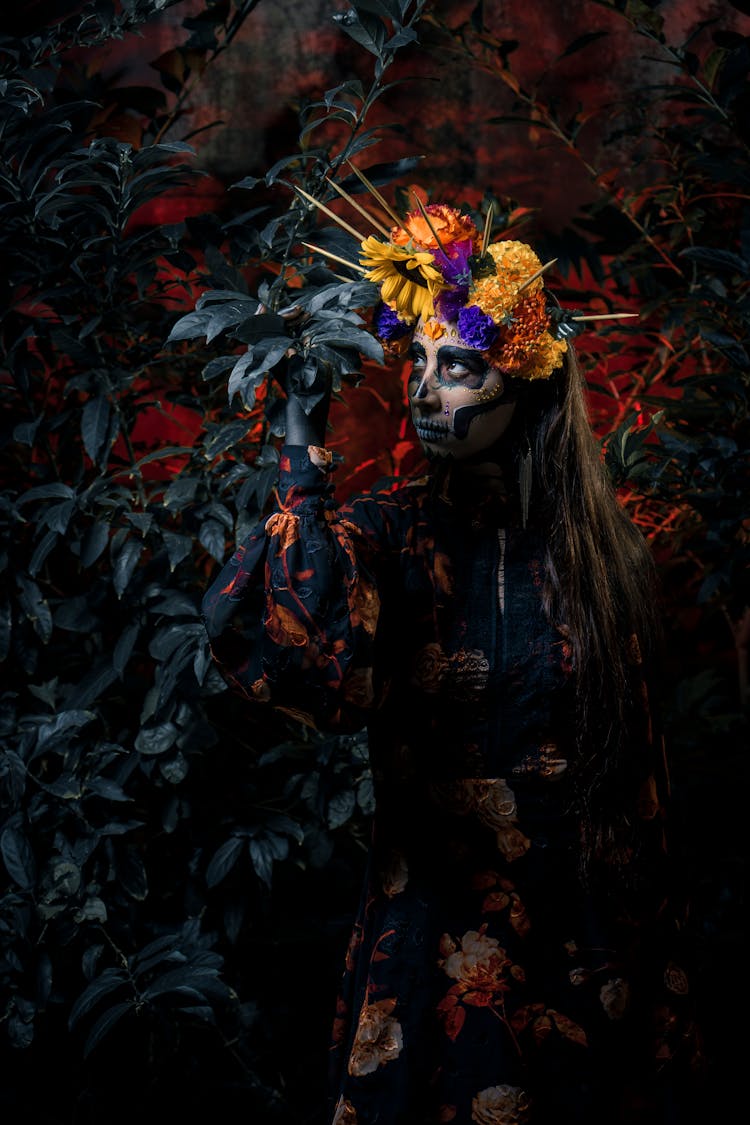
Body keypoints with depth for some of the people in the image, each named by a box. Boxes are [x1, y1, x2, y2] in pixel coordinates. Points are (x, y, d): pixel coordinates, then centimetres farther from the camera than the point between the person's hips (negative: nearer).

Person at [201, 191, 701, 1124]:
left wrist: (642, 943, 7)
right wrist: (305, 468, -23)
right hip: (445, 932, -2)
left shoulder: (594, 542, -1)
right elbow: (280, 642, -30)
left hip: (588, 933, 3)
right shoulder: (396, 534, -8)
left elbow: (635, 766, 6)